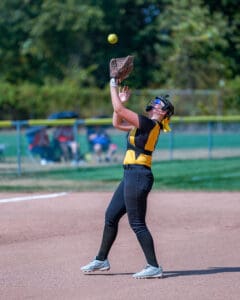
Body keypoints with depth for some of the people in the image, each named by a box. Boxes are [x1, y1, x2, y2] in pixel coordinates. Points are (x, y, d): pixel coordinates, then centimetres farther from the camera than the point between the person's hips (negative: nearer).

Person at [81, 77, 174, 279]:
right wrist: (122, 101, 16)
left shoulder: (149, 124, -13)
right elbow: (117, 123, 26)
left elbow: (119, 110, -16)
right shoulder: (145, 125, 15)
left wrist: (113, 85, -6)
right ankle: (102, 260, 28)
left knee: (137, 223, -9)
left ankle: (154, 267, -7)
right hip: (131, 176, 10)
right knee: (111, 216, 17)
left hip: (138, 176, -10)